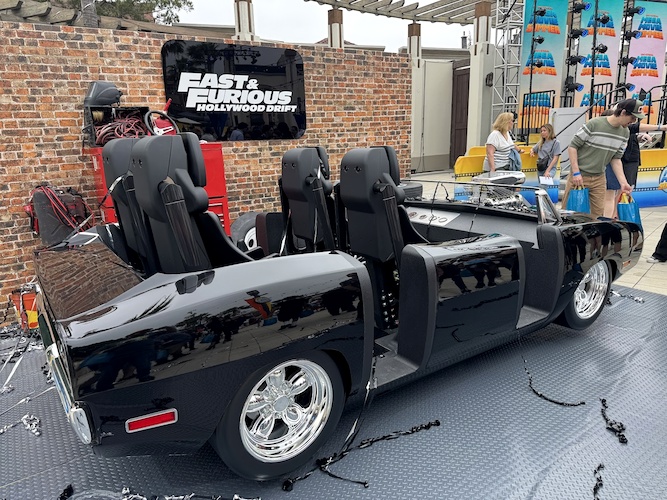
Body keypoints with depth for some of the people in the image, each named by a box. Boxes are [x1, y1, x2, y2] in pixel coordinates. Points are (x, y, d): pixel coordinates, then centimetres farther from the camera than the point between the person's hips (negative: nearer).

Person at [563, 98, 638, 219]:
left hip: (599, 179, 6)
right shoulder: (594, 124, -15)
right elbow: (572, 146, -11)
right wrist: (576, 173, -15)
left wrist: (623, 182, -1)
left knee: (598, 214, 7)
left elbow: (616, 159, 10)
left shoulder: (625, 133, 4)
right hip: (579, 176, -5)